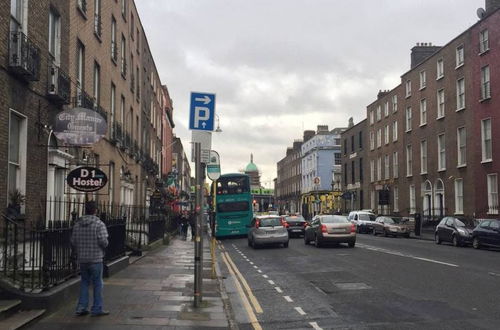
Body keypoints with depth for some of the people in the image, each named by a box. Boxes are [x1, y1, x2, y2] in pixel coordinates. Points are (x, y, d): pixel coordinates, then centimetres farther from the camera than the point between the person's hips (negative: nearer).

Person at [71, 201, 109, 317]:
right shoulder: (99, 224, -12)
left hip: (82, 258, 5)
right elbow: (103, 241, -19)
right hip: (96, 258, -5)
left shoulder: (77, 224, 4)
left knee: (84, 282, 17)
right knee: (97, 283, 6)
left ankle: (81, 308, 14)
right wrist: (104, 248, 3)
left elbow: (73, 241, 3)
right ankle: (97, 309, 10)